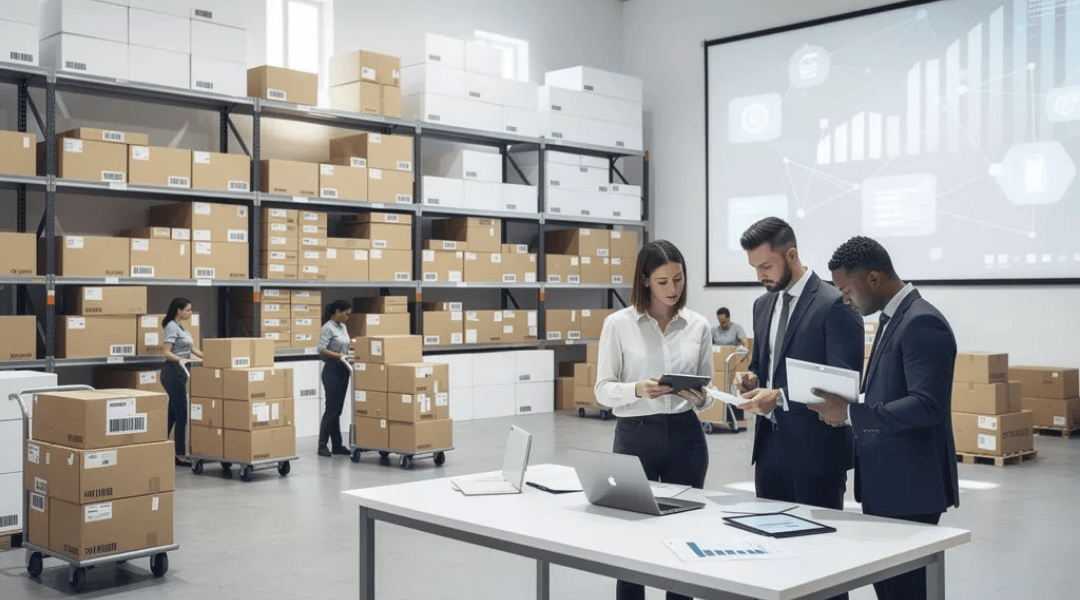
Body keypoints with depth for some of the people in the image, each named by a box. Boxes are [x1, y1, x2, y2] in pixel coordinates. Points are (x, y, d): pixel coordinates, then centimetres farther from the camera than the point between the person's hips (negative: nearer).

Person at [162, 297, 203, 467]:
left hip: (180, 373, 10)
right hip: (173, 372, -10)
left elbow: (193, 349, 20)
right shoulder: (171, 327, -13)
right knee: (181, 414, -9)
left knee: (173, 413, 11)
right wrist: (179, 359, -38)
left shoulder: (181, 327, 17)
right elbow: (167, 352, -20)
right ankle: (180, 455, -6)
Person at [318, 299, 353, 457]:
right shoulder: (327, 328, -11)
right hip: (333, 370, -8)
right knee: (331, 409, -7)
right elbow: (322, 349, -20)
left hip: (343, 370, 8)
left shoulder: (342, 327, 13)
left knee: (338, 409, 9)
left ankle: (337, 445, 13)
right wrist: (340, 355, -27)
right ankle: (322, 446, -1)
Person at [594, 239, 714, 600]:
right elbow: (603, 390, -5)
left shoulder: (698, 326, 3)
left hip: (685, 438, 2)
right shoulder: (618, 324, -5)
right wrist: (638, 390, -24)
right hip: (635, 437, -2)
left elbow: (707, 392, 8)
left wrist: (700, 398, -15)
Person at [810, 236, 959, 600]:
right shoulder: (891, 319, 14)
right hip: (883, 483, 10)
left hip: (910, 487, -10)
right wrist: (847, 412, 6)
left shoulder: (922, 323, -17)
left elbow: (927, 405, -26)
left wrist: (851, 413, -23)